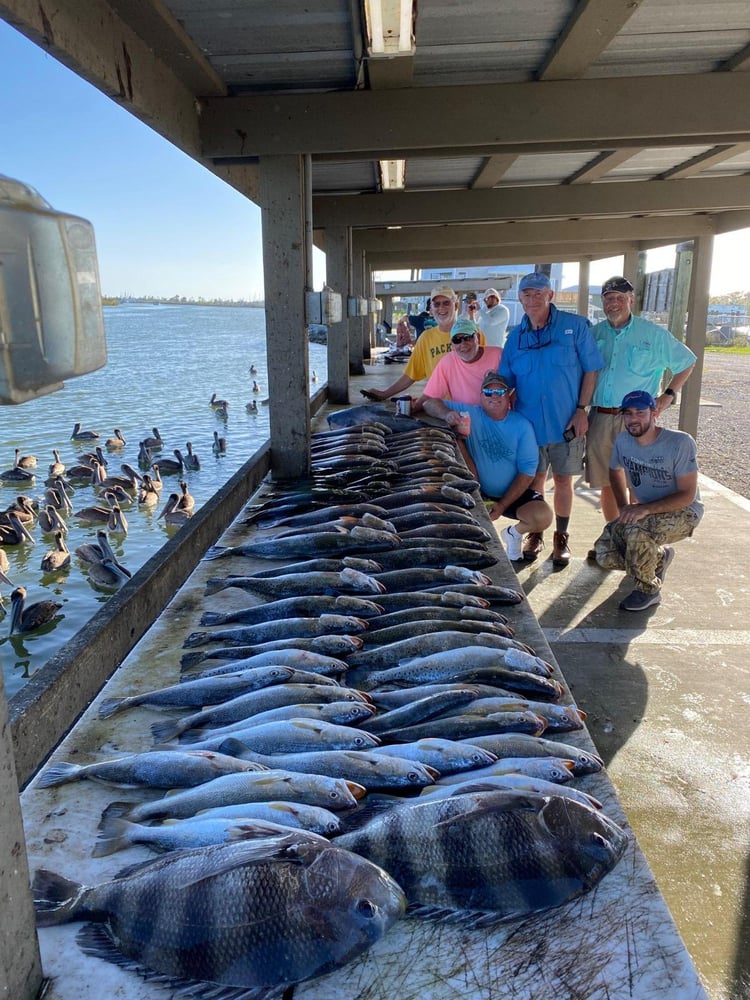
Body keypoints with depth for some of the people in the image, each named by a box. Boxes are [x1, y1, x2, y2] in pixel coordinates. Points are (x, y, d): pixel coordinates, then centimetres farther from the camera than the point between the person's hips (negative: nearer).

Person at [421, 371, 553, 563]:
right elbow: (430, 403, -7)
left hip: (513, 493, -1)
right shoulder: (471, 414, -6)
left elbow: (527, 472, -10)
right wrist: (447, 414, -30)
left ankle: (514, 532, 13)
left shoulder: (522, 425, -8)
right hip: (477, 491, 1)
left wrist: (502, 505, -18)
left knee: (543, 516, -29)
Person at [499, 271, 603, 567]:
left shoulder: (575, 326, -6)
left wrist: (581, 409, -10)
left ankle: (561, 538, 24)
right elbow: (505, 381, 8)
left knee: (563, 480, 9)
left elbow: (591, 370, -4)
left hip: (567, 423, -2)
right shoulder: (516, 336, 4)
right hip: (529, 422, 3)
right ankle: (535, 534, 29)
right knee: (534, 480, 11)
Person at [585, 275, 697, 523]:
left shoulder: (653, 334, 2)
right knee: (606, 483, 9)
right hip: (600, 418, 3)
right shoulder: (594, 333, 10)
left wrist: (669, 394, 3)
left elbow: (687, 362, 13)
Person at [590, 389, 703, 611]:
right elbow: (615, 471, 18)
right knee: (604, 555, -13)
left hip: (683, 512, -6)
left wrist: (645, 509, -34)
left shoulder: (680, 443, -21)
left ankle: (648, 590, -12)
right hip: (643, 512, 6)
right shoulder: (622, 440, -4)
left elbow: (688, 495, -22)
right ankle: (659, 557, 17)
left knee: (634, 529, -37)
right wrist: (623, 507, 2)